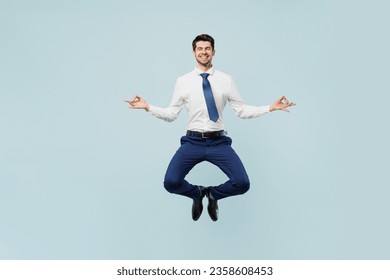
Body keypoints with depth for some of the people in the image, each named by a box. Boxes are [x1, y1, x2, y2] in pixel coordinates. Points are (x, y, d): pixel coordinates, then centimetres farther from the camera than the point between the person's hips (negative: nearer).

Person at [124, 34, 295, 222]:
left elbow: (242, 111, 5)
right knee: (171, 183, -19)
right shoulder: (183, 81, 3)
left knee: (242, 184, -16)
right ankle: (197, 194, 17)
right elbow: (171, 114, 5)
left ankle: (213, 194, 18)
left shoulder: (226, 80, 4)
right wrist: (148, 107, -9)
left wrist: (270, 107, -4)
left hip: (219, 142, 1)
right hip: (193, 142, 0)